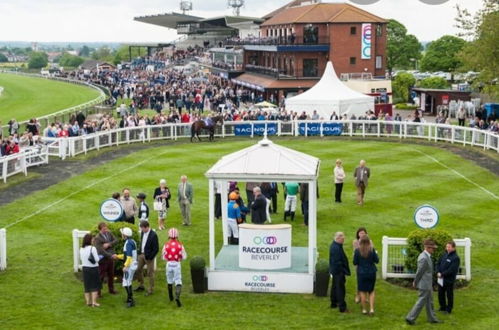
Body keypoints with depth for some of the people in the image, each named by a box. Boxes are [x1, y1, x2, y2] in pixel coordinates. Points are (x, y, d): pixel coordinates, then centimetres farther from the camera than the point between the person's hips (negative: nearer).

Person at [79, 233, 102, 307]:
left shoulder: (81, 249, -1)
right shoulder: (92, 248, -17)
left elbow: (81, 259, 8)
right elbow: (97, 259, -15)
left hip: (85, 268, 5)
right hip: (93, 268, -5)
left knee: (87, 286, 14)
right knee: (95, 286, 5)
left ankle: (88, 301, 18)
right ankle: (94, 302, 2)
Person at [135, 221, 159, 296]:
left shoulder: (153, 235, -20)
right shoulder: (143, 232, 3)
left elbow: (156, 248, -18)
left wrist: (150, 257, -19)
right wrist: (139, 252, 8)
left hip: (149, 256, -8)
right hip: (142, 254, 8)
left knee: (150, 273, 3)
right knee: (138, 269, 15)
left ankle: (150, 290, 14)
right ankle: (141, 285, 33)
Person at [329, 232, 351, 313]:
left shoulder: (334, 245, 5)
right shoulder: (336, 248, -27)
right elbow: (338, 262, -27)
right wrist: (344, 272, -19)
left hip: (335, 271, 11)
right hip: (339, 272, -11)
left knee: (335, 287, 22)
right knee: (340, 289, -3)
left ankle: (334, 303, 36)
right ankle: (342, 308, 3)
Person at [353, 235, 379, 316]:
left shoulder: (357, 250, -14)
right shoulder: (372, 250, -11)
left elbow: (355, 262, -6)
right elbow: (377, 260, -3)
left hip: (361, 273, -1)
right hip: (371, 272, 1)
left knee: (363, 291, 13)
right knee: (371, 291, 16)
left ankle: (364, 309, 19)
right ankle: (371, 309, 6)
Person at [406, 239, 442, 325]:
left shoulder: (426, 256, 8)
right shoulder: (424, 258, -25)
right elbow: (419, 272, -20)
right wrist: (415, 283, -9)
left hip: (428, 284, 10)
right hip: (424, 285, -10)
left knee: (429, 302, 18)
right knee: (421, 302, 0)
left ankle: (432, 318, 29)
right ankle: (410, 318, 9)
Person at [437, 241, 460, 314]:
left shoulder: (455, 258, -14)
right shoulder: (444, 255, 7)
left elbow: (451, 270, -20)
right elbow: (439, 263, 11)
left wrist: (442, 274, -18)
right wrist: (438, 272, -6)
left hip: (449, 280, -7)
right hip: (441, 279, 7)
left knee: (449, 295, 6)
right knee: (441, 294, 16)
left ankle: (448, 309, 19)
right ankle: (443, 307, 32)